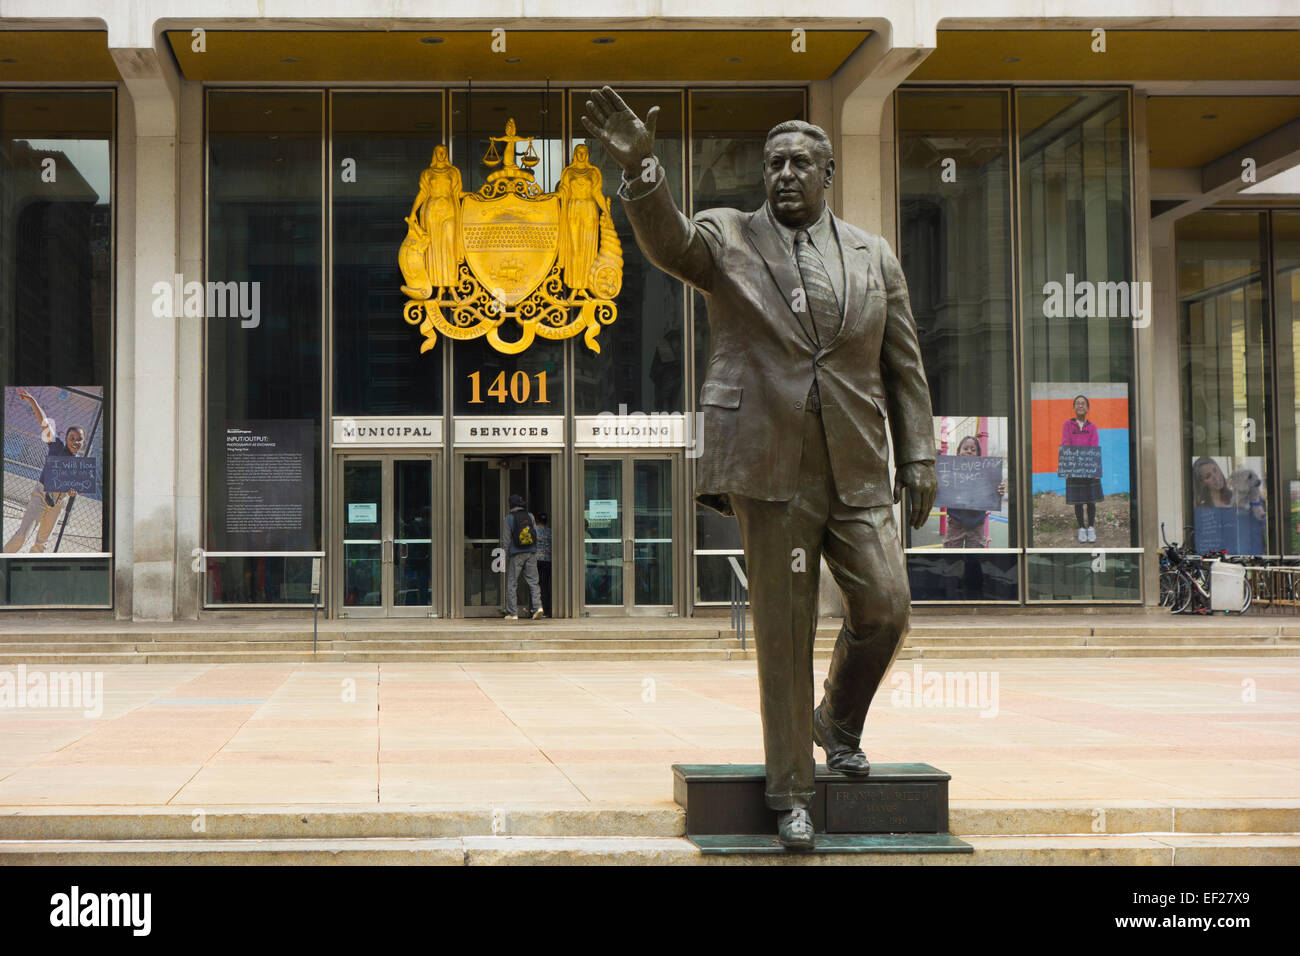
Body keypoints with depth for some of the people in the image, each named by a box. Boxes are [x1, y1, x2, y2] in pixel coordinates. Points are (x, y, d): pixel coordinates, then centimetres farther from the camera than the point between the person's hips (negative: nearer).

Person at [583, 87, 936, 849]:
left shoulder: (874, 256, 12)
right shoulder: (728, 239, 5)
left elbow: (904, 365, 13)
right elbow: (667, 240, -18)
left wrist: (920, 458, 7)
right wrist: (641, 167, -36)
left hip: (855, 469, 3)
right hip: (770, 468, -2)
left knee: (884, 606, -7)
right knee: (784, 629, 0)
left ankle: (840, 723, 24)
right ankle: (792, 793, 11)